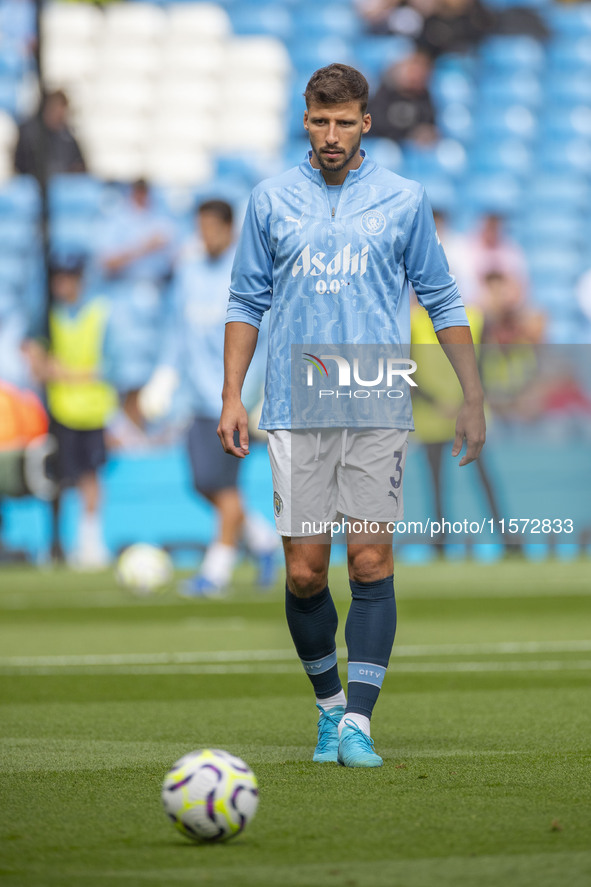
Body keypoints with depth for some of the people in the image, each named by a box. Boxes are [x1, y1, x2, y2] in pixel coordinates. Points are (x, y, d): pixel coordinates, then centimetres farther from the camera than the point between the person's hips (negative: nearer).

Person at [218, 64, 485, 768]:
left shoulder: (403, 201, 6)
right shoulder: (271, 201, 8)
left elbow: (442, 300, 11)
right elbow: (247, 302, 13)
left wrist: (473, 397, 8)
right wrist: (232, 398, 5)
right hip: (296, 413, 1)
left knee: (372, 564, -8)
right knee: (305, 572, -1)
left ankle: (358, 724, -8)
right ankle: (329, 704, 20)